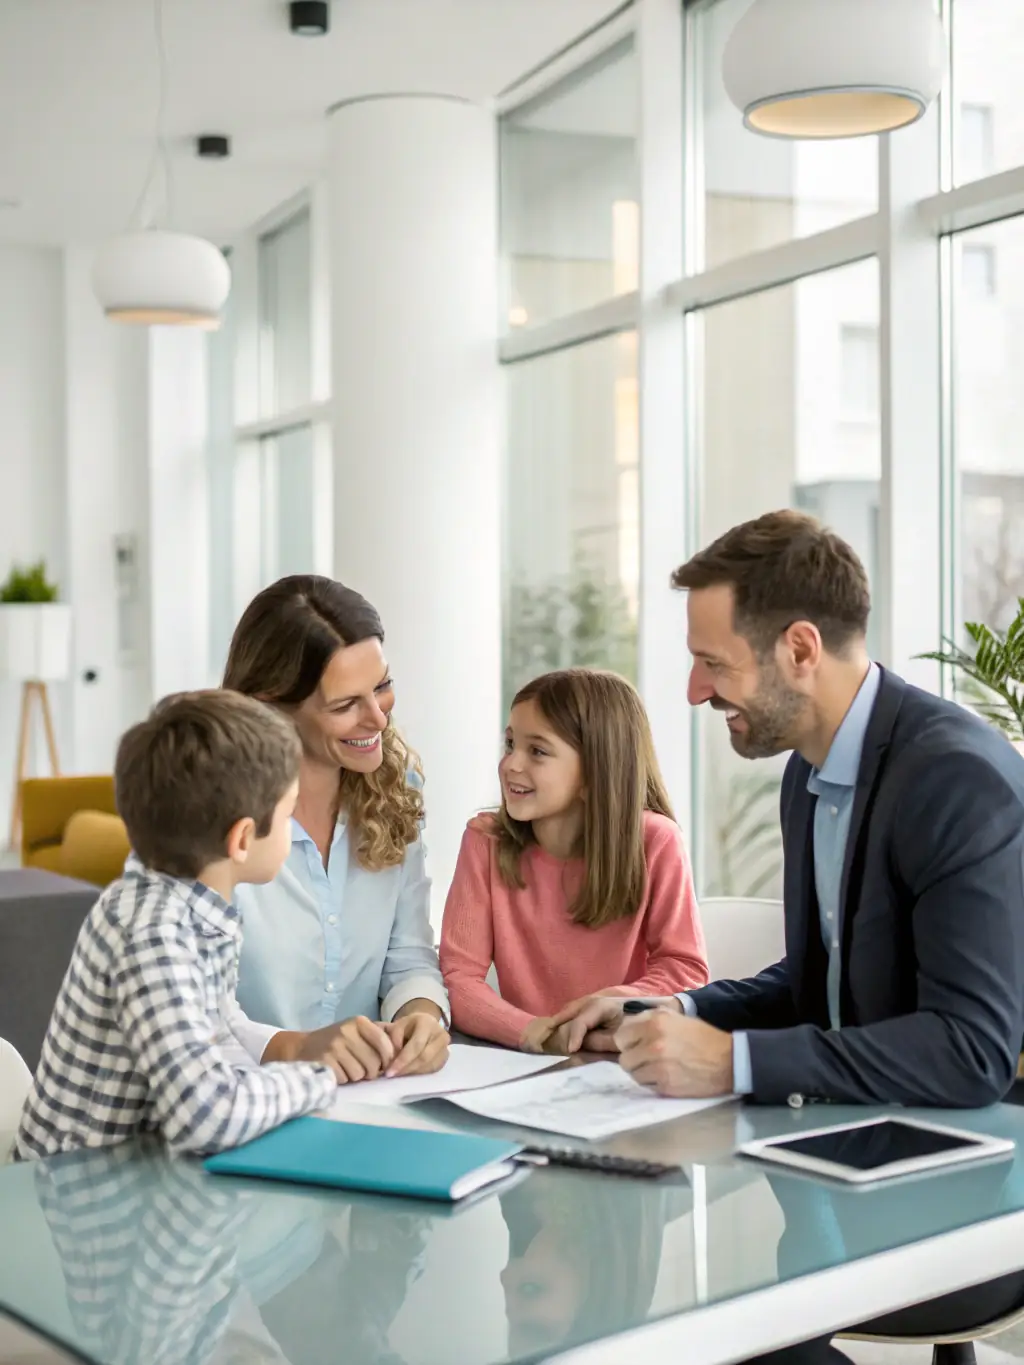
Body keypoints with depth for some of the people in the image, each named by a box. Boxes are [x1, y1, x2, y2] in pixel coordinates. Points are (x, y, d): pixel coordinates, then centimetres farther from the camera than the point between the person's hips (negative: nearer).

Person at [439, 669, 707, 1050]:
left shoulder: (654, 843, -9)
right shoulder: (486, 841, -5)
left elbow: (685, 968, -4)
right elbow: (459, 977, -7)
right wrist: (529, 1031, -25)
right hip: (522, 1062, 2)